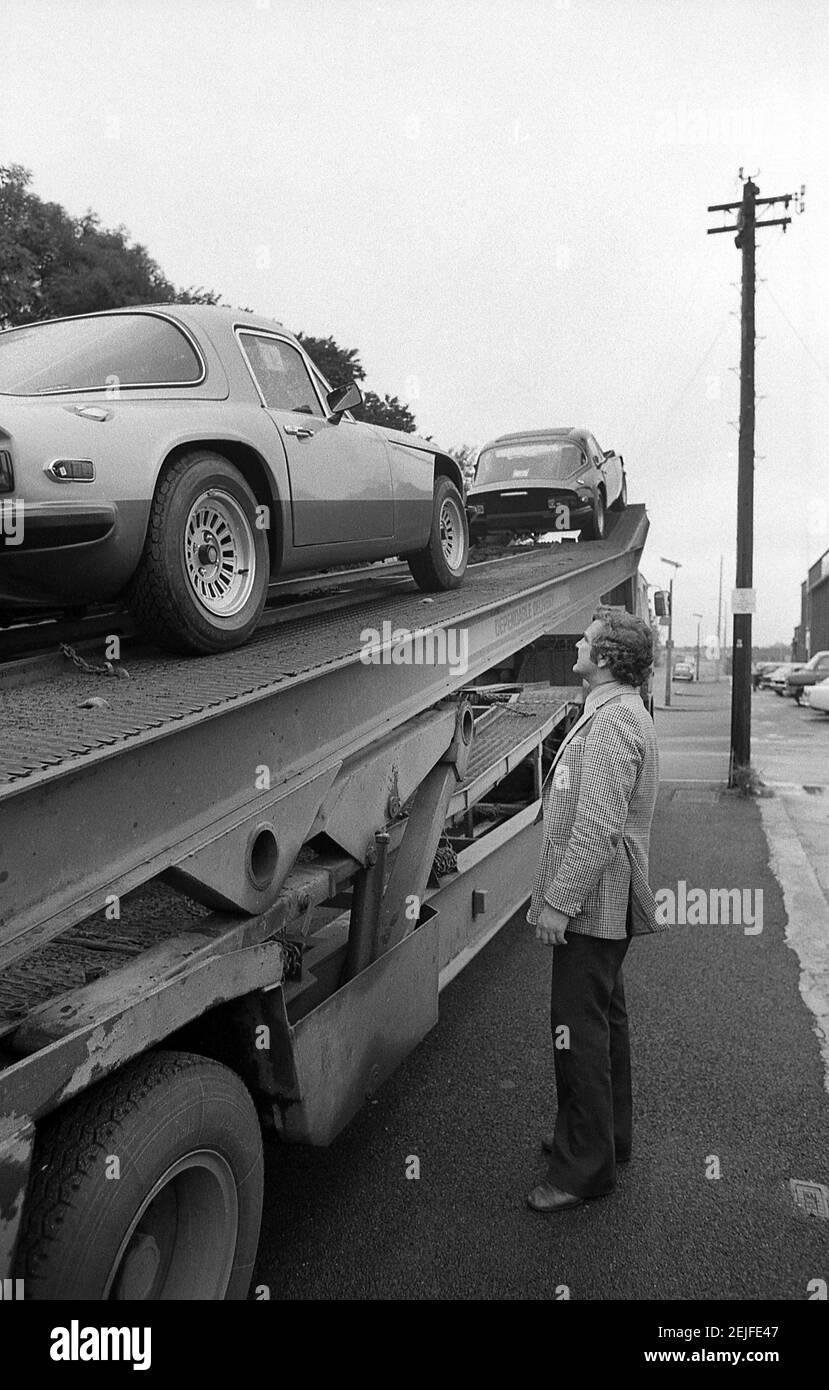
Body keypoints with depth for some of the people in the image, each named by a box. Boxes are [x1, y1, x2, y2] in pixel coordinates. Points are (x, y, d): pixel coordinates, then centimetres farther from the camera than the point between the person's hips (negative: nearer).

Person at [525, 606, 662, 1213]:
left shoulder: (612, 722, -22)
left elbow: (597, 828, -27)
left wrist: (558, 901, -22)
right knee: (605, 1018, 20)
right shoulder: (622, 712, 14)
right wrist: (561, 894, 21)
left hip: (591, 903, -11)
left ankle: (586, 1167, 10)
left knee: (579, 1030, -2)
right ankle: (609, 1134, 36)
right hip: (608, 904, 11)